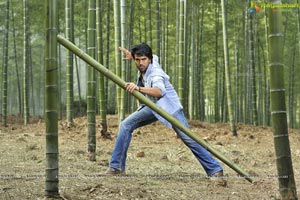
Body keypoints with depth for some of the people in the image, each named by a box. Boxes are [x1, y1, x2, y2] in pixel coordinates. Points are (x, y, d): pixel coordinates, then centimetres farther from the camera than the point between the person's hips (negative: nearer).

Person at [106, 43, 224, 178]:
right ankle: (117, 166, -2)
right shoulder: (152, 60, -6)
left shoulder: (156, 73, -29)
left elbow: (159, 91, -52)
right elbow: (154, 57, 21)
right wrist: (132, 55, 26)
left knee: (187, 138, -15)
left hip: (169, 107, -8)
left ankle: (215, 169, -9)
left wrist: (139, 88, -66)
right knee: (126, 125, -5)